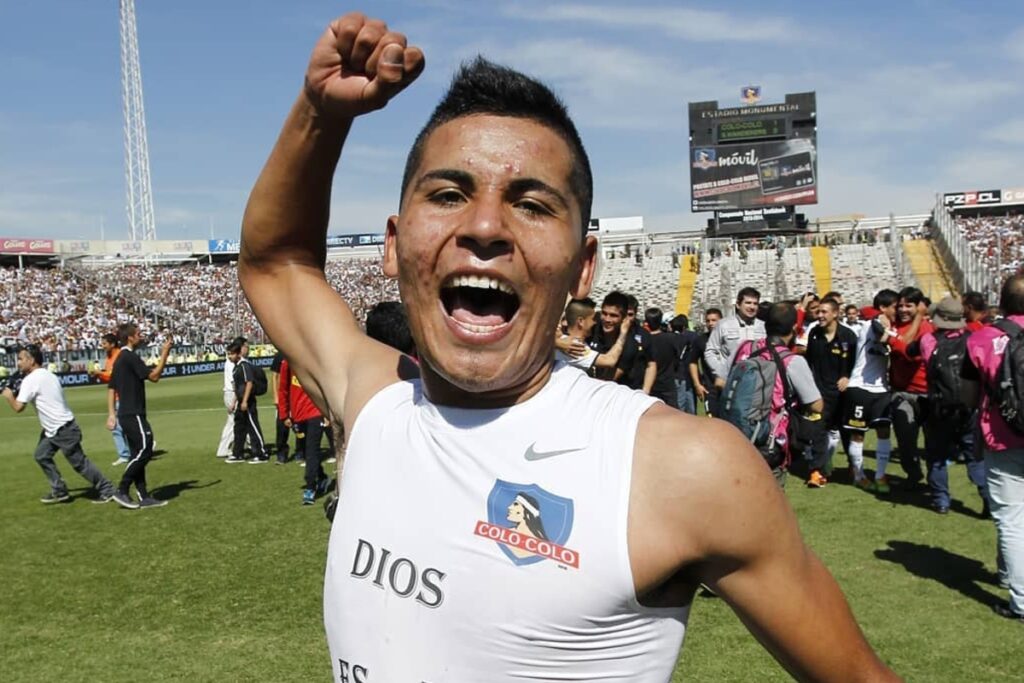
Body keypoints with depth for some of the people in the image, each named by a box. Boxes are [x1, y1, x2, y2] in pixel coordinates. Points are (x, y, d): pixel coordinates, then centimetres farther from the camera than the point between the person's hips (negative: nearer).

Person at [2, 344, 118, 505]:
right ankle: (60, 491, 21)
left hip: (64, 429, -10)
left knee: (79, 462, -3)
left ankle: (106, 489, 5)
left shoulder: (30, 379, -16)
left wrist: (8, 394, 2)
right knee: (42, 456, 15)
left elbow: (18, 407, -17)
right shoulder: (48, 375, 11)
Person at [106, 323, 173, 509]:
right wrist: (165, 353, -11)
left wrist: (112, 414, 16)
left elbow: (111, 387, 17)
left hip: (126, 414, 10)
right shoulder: (131, 357, -13)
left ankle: (144, 497, 9)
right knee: (144, 451, -8)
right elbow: (154, 376, -17)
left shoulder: (120, 359, 16)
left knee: (139, 454, 9)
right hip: (133, 414, -10)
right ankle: (122, 491, -5)